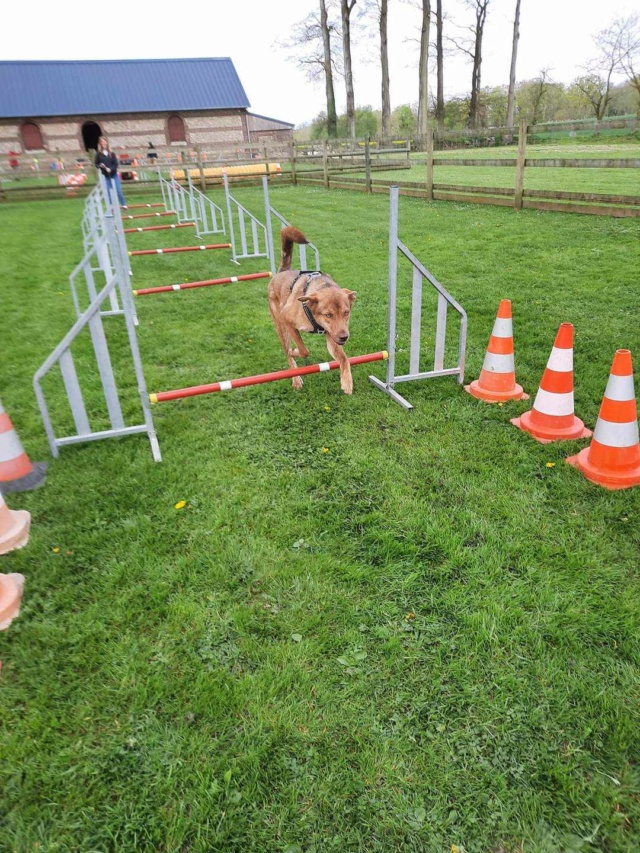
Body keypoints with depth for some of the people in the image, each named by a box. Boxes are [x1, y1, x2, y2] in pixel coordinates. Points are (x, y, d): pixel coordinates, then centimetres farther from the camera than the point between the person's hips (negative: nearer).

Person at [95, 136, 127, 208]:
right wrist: (100, 166, -17)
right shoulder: (98, 155, -1)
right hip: (105, 176, 0)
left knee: (118, 191, 0)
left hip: (114, 175, 0)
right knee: (108, 192, 3)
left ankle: (124, 205, 10)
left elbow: (116, 164, -4)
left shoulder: (111, 154, 1)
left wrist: (110, 169, -19)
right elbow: (96, 165, 4)